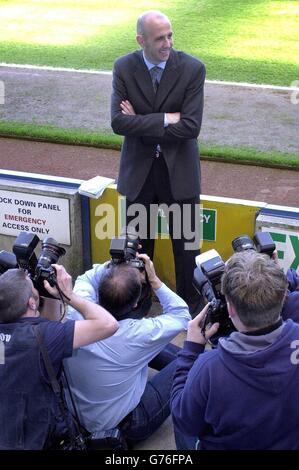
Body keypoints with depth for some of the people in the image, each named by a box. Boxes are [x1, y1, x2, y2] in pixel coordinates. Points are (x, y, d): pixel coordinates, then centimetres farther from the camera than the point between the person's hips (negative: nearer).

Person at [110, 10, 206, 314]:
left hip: (179, 168, -1)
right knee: (138, 242, 16)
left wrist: (141, 123, -16)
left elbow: (191, 127, -20)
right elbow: (118, 122, -17)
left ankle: (189, 303, 27)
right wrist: (165, 119, -23)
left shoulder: (192, 68, -13)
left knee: (186, 242, 9)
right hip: (138, 168, 2)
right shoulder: (123, 68, -7)